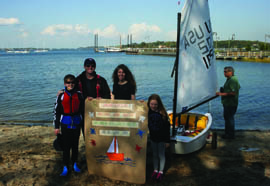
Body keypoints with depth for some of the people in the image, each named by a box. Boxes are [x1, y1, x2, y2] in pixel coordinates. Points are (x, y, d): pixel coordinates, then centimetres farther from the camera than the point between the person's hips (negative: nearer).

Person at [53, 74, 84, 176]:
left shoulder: (79, 95, 2)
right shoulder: (61, 96, -2)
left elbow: (83, 109, 9)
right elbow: (57, 112, 1)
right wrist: (56, 127, -1)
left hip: (76, 123, 1)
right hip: (65, 124, -1)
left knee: (75, 145, 11)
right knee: (66, 146, 3)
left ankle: (74, 164, 26)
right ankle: (65, 167, 12)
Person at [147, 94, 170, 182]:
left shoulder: (162, 113, -20)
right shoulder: (148, 112, -9)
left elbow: (167, 127, -14)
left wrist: (167, 140, -11)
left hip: (161, 138, -4)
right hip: (153, 137, 4)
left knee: (161, 155, 11)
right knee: (154, 154, 18)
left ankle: (161, 171, 26)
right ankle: (155, 170, 33)